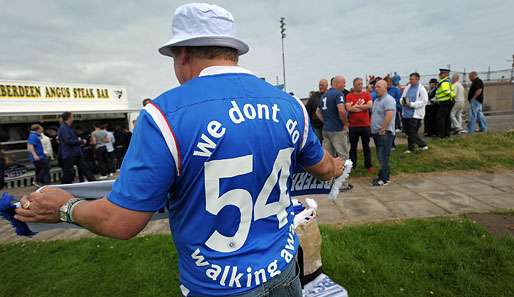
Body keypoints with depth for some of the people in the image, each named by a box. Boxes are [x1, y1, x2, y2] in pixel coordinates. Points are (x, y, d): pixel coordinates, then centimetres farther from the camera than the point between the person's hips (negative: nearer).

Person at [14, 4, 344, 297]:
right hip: (284, 267, 5)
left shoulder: (166, 114, -24)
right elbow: (322, 167, 9)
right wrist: (335, 167, 34)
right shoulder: (290, 105, -8)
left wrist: (66, 207, 5)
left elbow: (122, 222, -17)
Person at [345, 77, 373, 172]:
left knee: (366, 146, 11)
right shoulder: (349, 96, 0)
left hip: (365, 125, 1)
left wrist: (357, 106, -12)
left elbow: (370, 105, -12)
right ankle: (352, 165, 22)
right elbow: (348, 108, -14)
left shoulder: (367, 94, 3)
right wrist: (364, 107, -10)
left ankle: (368, 165, 22)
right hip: (353, 126, 0)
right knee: (353, 147, 10)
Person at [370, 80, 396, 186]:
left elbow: (389, 115, -25)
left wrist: (382, 129, -22)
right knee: (381, 156, 14)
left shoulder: (388, 99, -12)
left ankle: (383, 179, 0)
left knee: (383, 156, -7)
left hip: (384, 133, -9)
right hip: (377, 133, 9)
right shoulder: (377, 100, 18)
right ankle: (385, 175, 24)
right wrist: (373, 130, 14)